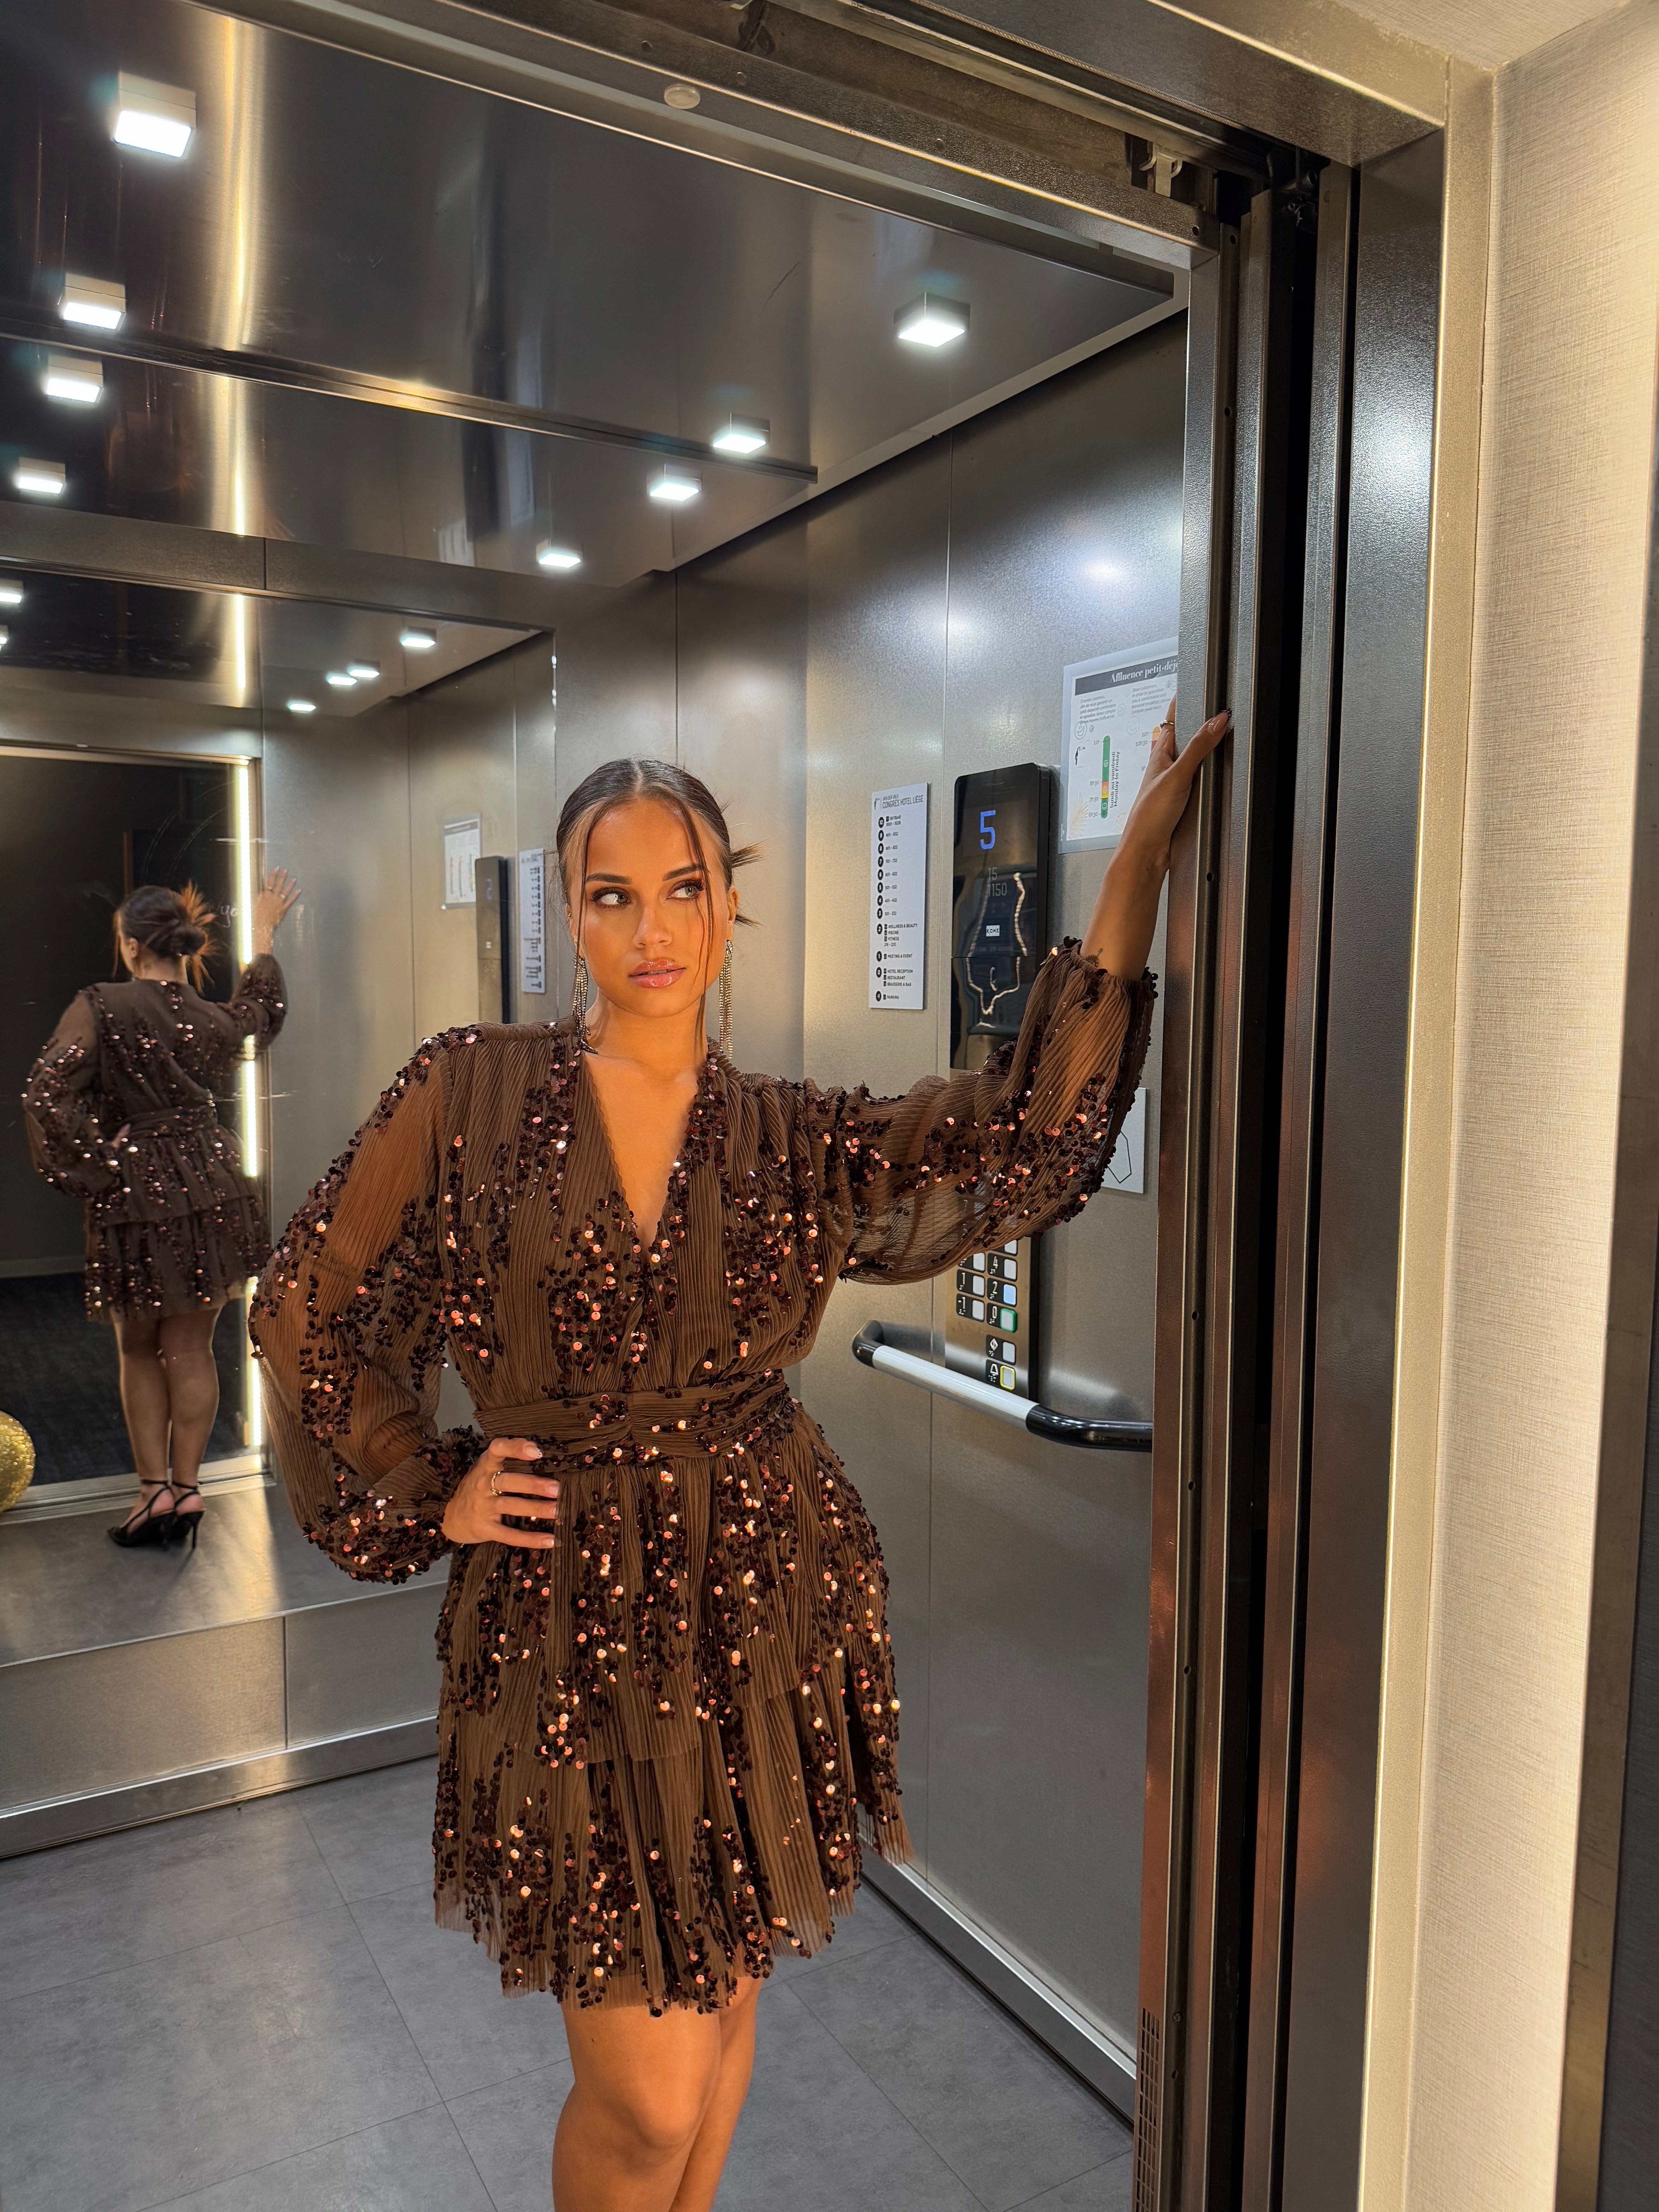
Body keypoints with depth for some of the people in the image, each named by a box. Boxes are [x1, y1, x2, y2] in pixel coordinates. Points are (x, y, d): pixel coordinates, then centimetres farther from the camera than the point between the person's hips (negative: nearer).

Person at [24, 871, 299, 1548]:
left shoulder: (101, 1008, -13)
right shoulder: (210, 1019, -1)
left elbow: (47, 1097, -21)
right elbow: (262, 1009, 23)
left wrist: (91, 1167, -9)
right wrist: (264, 934, 35)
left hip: (133, 1195, -3)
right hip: (210, 1193, 3)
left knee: (139, 1351, 14)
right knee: (191, 1350, 11)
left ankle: (154, 1488, 16)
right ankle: (185, 1489, 17)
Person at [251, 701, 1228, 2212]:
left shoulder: (791, 1139, -1)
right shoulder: (476, 1091, -5)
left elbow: (1030, 1131, -12)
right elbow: (310, 1307, 4)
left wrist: (1139, 860, -15)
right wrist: (430, 1495, -1)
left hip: (771, 1607, 3)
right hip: (567, 1626, -2)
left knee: (724, 2000, 20)